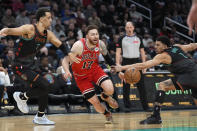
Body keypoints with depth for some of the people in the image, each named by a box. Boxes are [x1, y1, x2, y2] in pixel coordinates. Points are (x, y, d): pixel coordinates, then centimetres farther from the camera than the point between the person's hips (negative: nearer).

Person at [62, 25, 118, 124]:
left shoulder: (100, 44, -16)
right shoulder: (79, 45, -29)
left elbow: (107, 58, 3)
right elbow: (66, 60, -28)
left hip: (95, 69, 3)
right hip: (81, 76, -3)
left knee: (110, 90, -22)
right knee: (94, 102, -6)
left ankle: (105, 96, 16)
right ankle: (107, 114, 27)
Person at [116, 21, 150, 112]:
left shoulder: (138, 38, 9)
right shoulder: (122, 39, 3)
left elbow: (142, 51, 11)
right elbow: (118, 52, 0)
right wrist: (118, 64, -11)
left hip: (137, 62, 1)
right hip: (126, 62, -1)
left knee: (141, 85, 0)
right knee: (126, 85, 1)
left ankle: (145, 105, 4)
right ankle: (127, 106, 8)